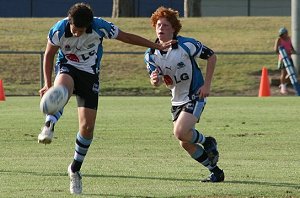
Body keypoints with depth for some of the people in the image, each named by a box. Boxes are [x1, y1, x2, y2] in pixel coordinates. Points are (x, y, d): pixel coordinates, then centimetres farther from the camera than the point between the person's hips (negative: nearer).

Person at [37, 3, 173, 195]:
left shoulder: (100, 27, -19)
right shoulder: (59, 30, -18)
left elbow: (128, 37, -5)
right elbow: (49, 55, -1)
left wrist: (158, 46, 1)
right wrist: (48, 84, -7)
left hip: (90, 74, 1)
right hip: (67, 68, -1)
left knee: (88, 127, -6)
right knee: (62, 87, -41)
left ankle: (75, 170, 13)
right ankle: (48, 128, -55)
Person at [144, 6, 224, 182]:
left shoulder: (186, 45, -19)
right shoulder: (151, 54, -6)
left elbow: (212, 56, -7)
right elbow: (157, 81, -9)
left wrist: (207, 84, -12)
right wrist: (155, 80, -35)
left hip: (195, 95, -6)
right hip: (177, 100, 6)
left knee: (180, 132, -25)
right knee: (186, 144, 7)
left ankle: (207, 142, 6)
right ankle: (216, 172, 23)